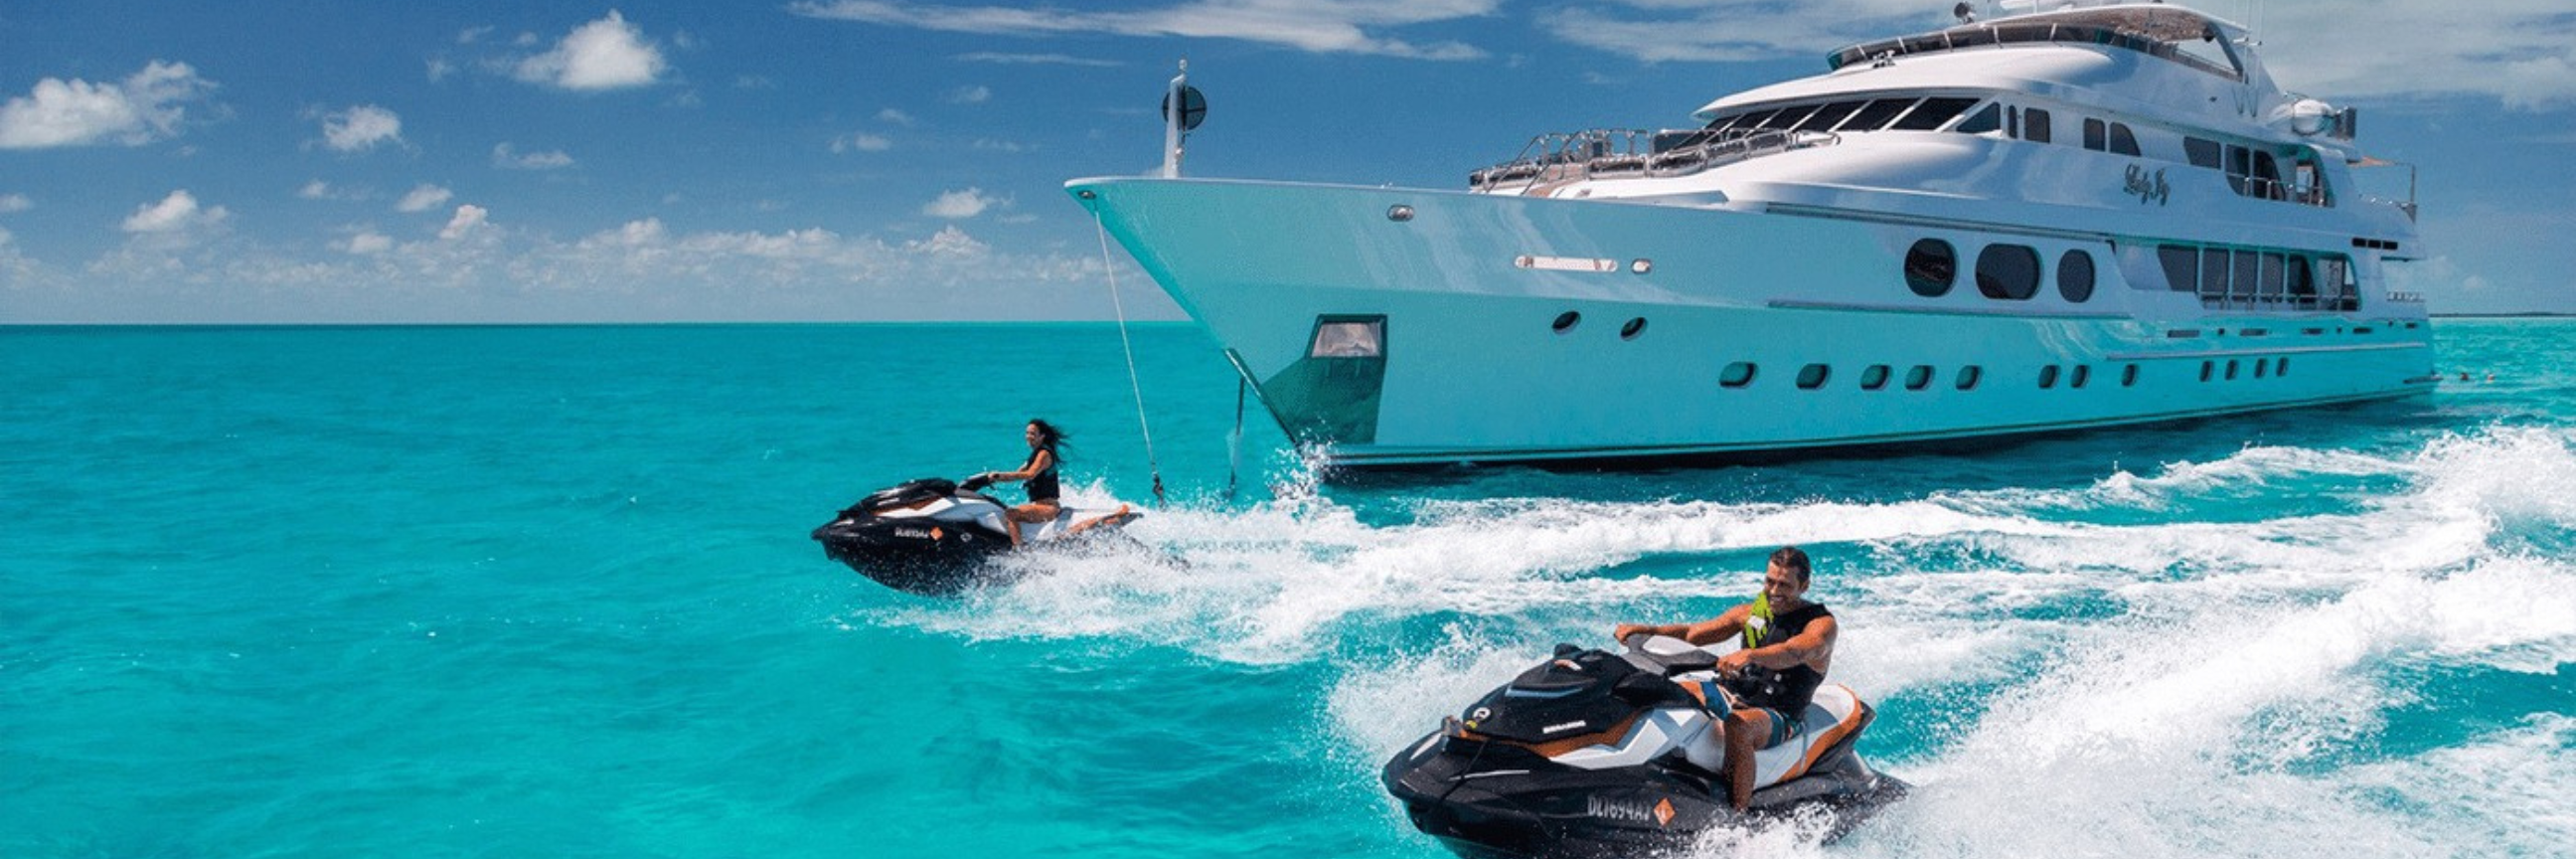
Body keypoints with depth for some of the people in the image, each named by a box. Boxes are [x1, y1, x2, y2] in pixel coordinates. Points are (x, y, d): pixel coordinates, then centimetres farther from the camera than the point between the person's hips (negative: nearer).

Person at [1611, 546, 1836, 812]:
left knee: (1738, 726, -40)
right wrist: (1647, 630, -12)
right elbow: (1693, 633, 5)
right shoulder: (1752, 612, 11)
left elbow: (1794, 652, -29)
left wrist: (1749, 655, -49)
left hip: (1782, 717, -6)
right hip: (1736, 698, 6)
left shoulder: (1821, 623, -6)